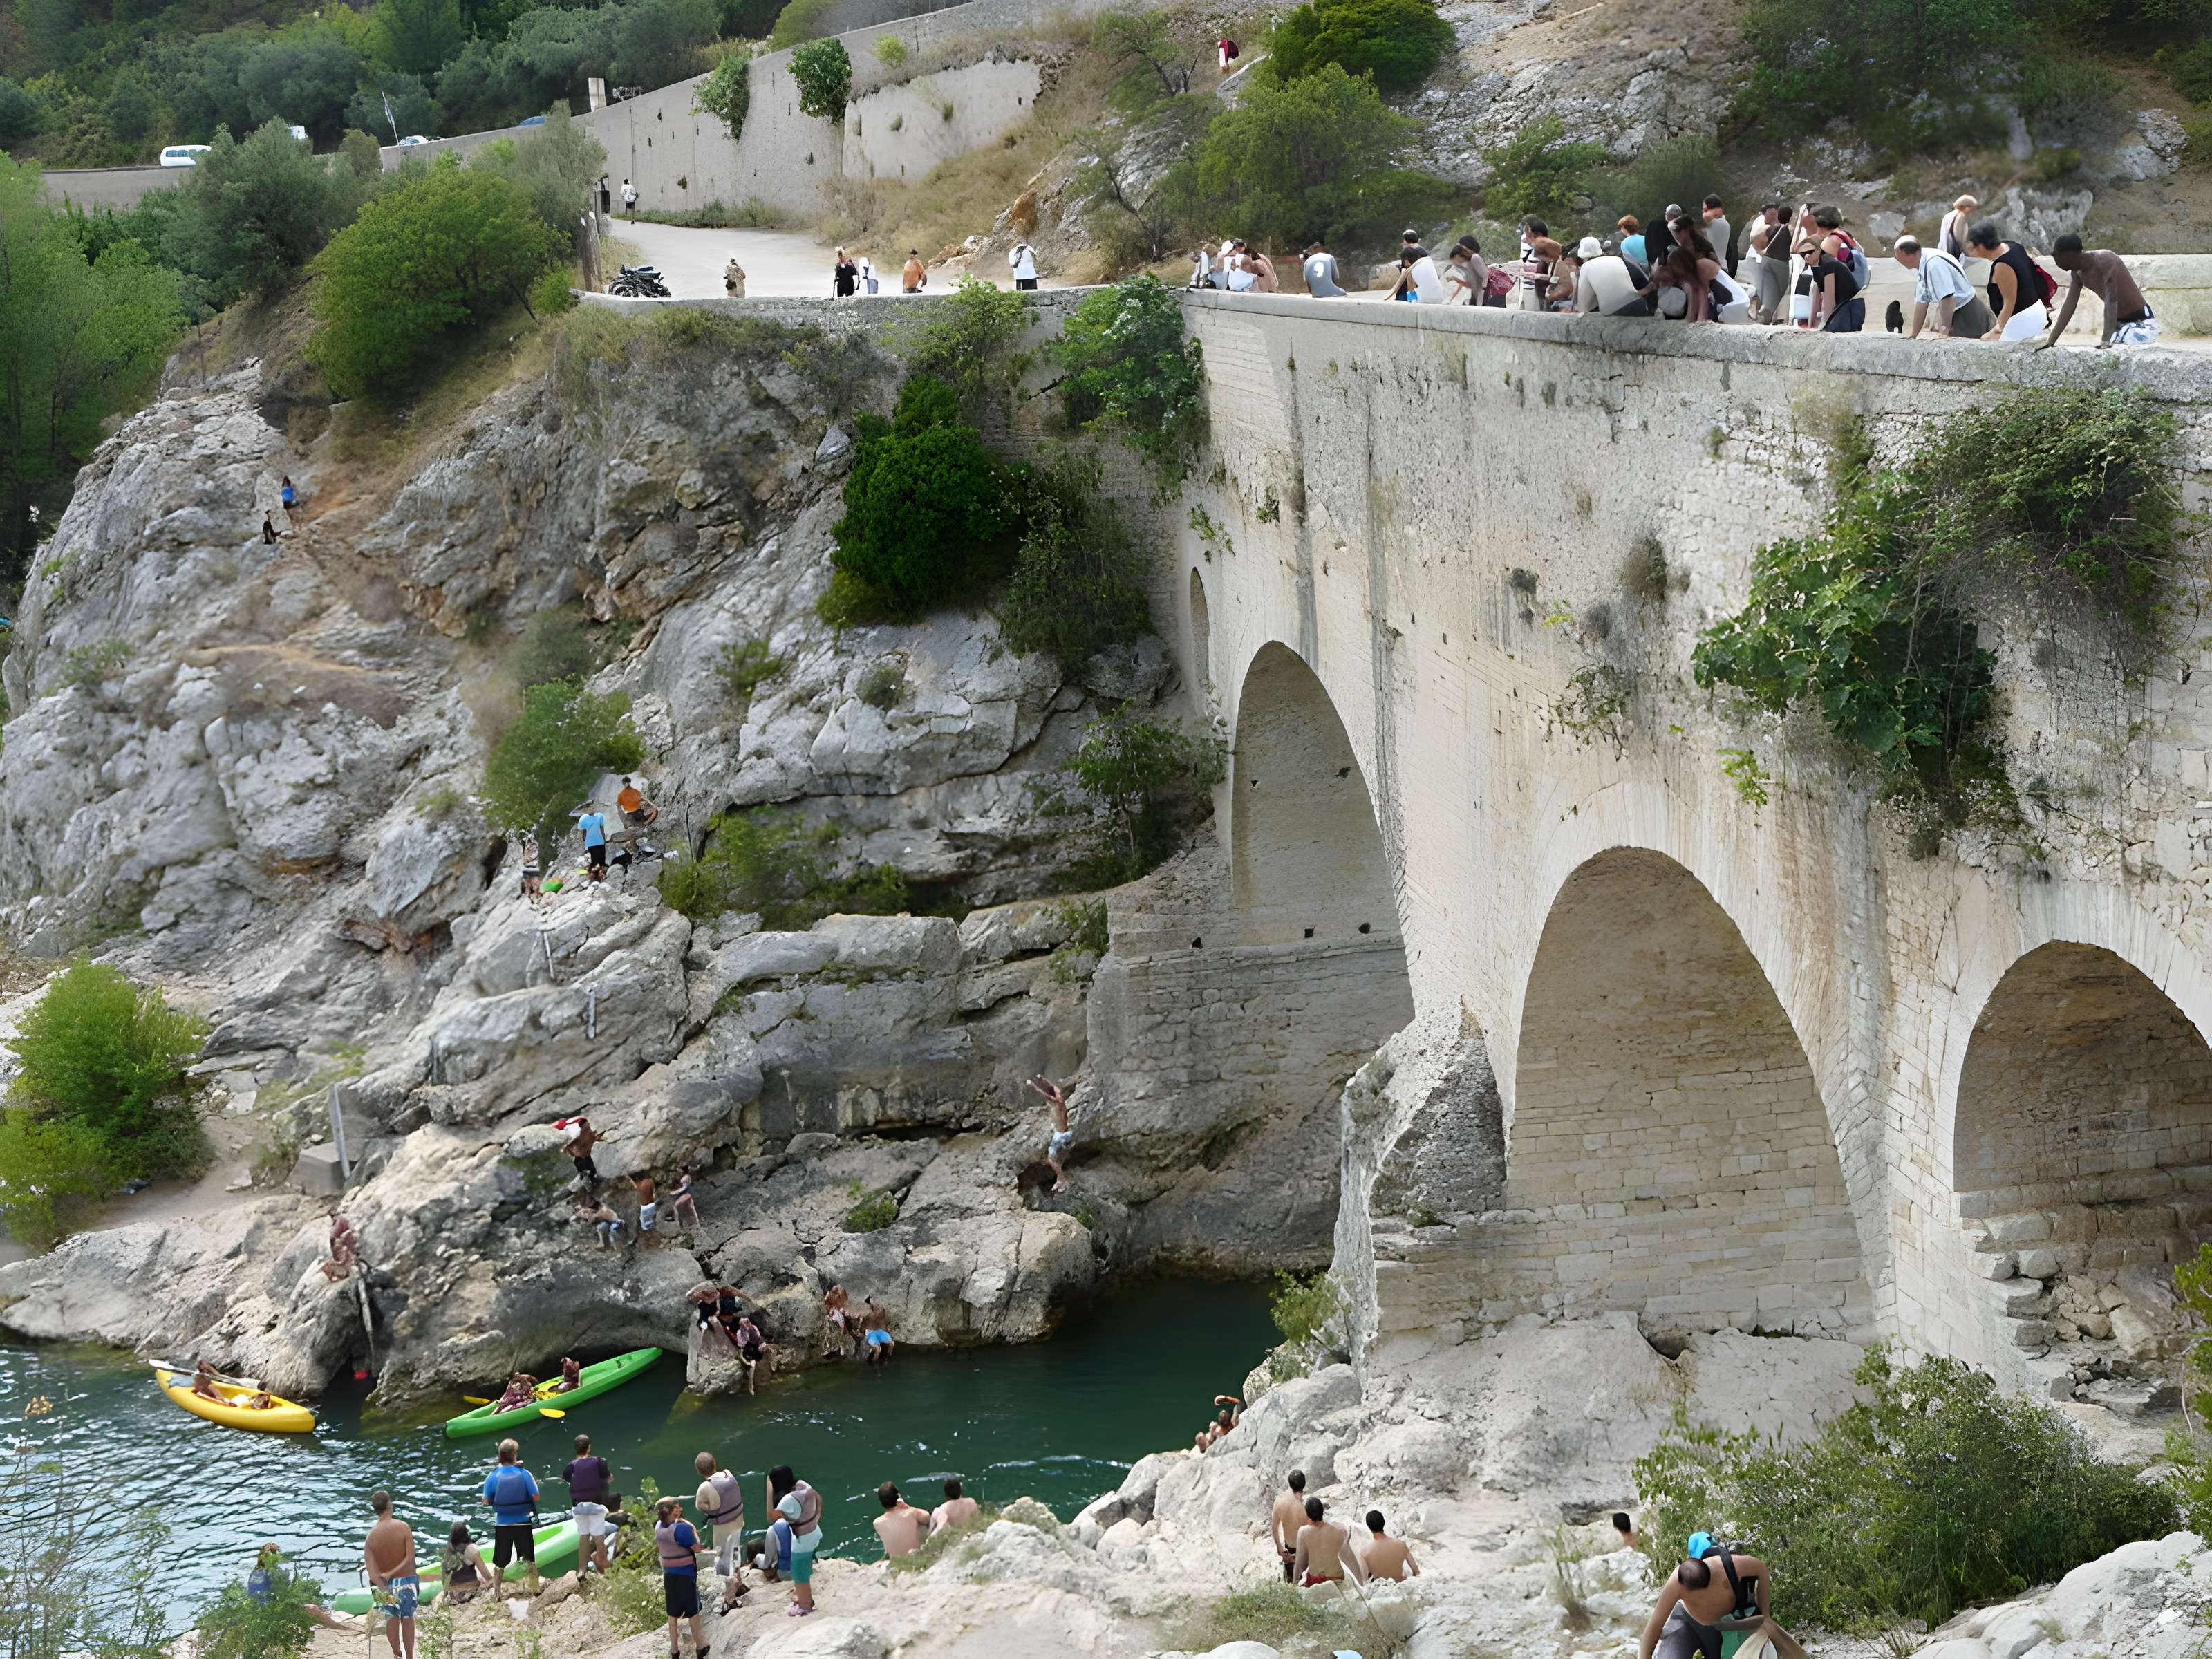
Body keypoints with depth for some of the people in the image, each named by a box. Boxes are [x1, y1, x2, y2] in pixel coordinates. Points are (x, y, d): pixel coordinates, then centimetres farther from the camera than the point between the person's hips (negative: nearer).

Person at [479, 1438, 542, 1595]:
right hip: (523, 1523, -1)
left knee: (500, 1562, 12)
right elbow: (536, 1497, -9)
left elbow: (486, 1501, -4)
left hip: (502, 1525, 1)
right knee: (529, 1558, 13)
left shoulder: (493, 1476, -8)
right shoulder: (524, 1474, -11)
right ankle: (535, 1589, 15)